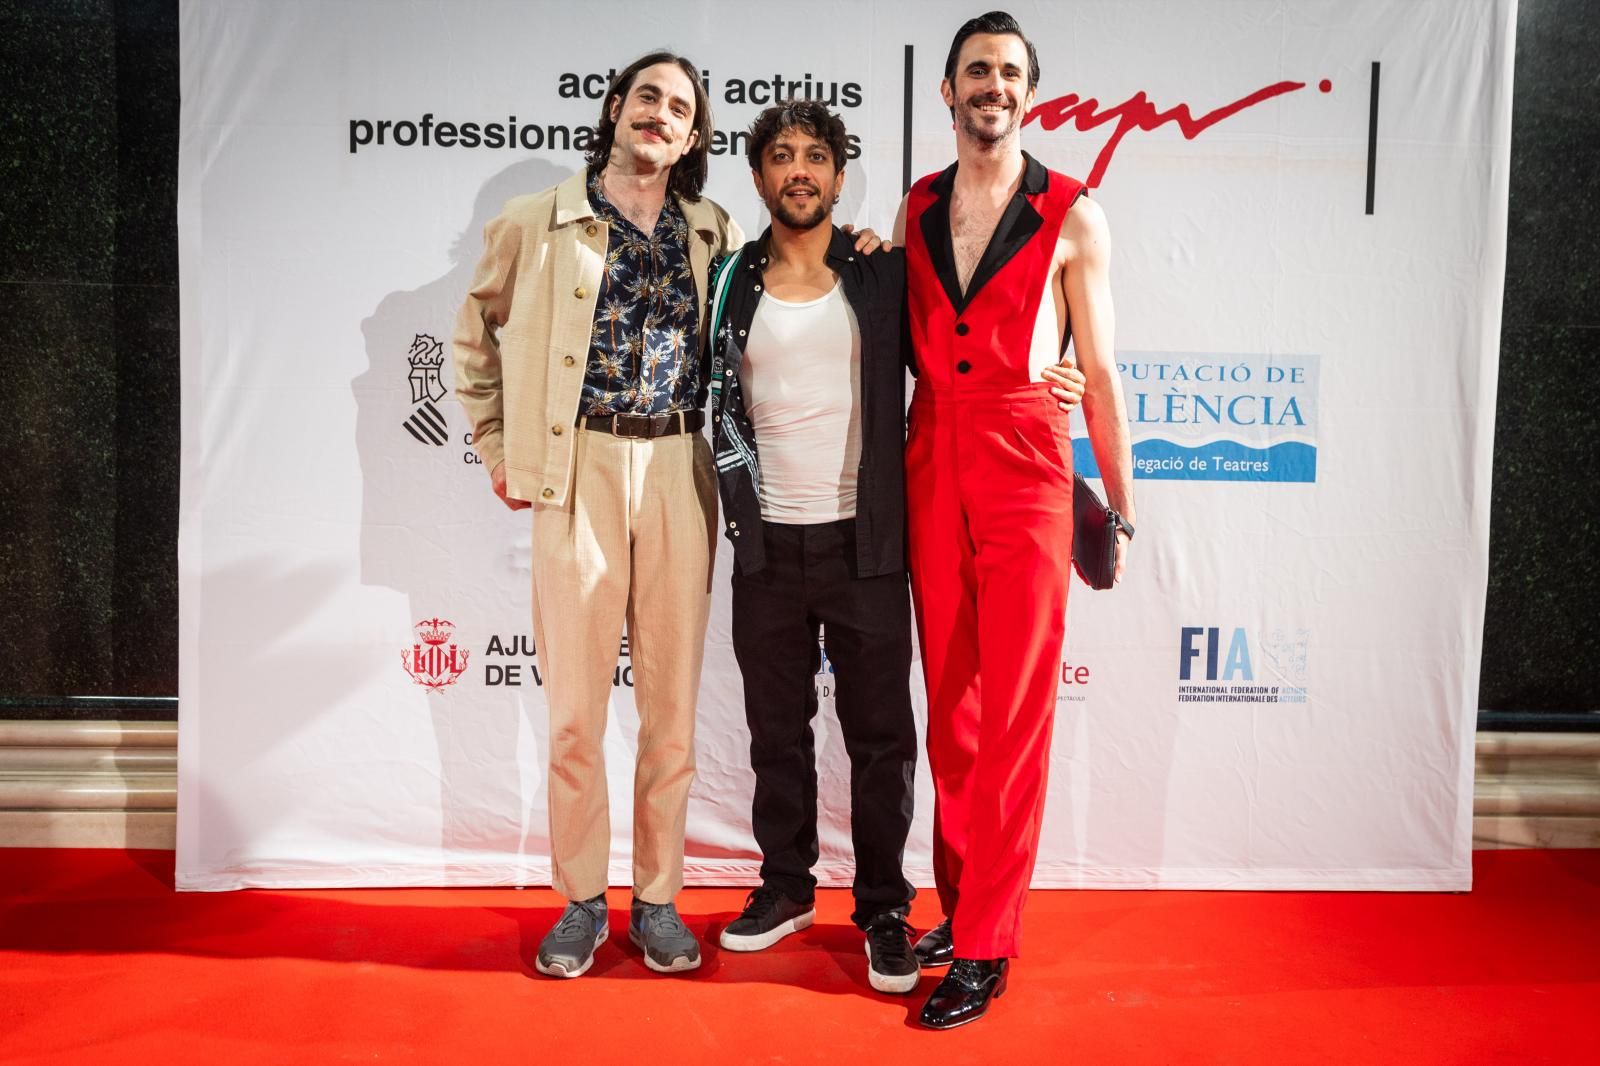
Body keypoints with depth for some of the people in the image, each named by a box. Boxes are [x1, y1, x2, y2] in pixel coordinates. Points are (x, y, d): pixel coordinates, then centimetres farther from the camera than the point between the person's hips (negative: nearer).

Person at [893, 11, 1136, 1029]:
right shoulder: (916, 208, 13)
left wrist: (1122, 505, 3)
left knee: (1014, 709, -3)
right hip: (932, 461, 4)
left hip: (1025, 466, -4)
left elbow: (1101, 371, 3)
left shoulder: (1072, 217, 2)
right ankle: (960, 899, 24)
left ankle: (985, 946, 7)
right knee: (949, 697, 9)